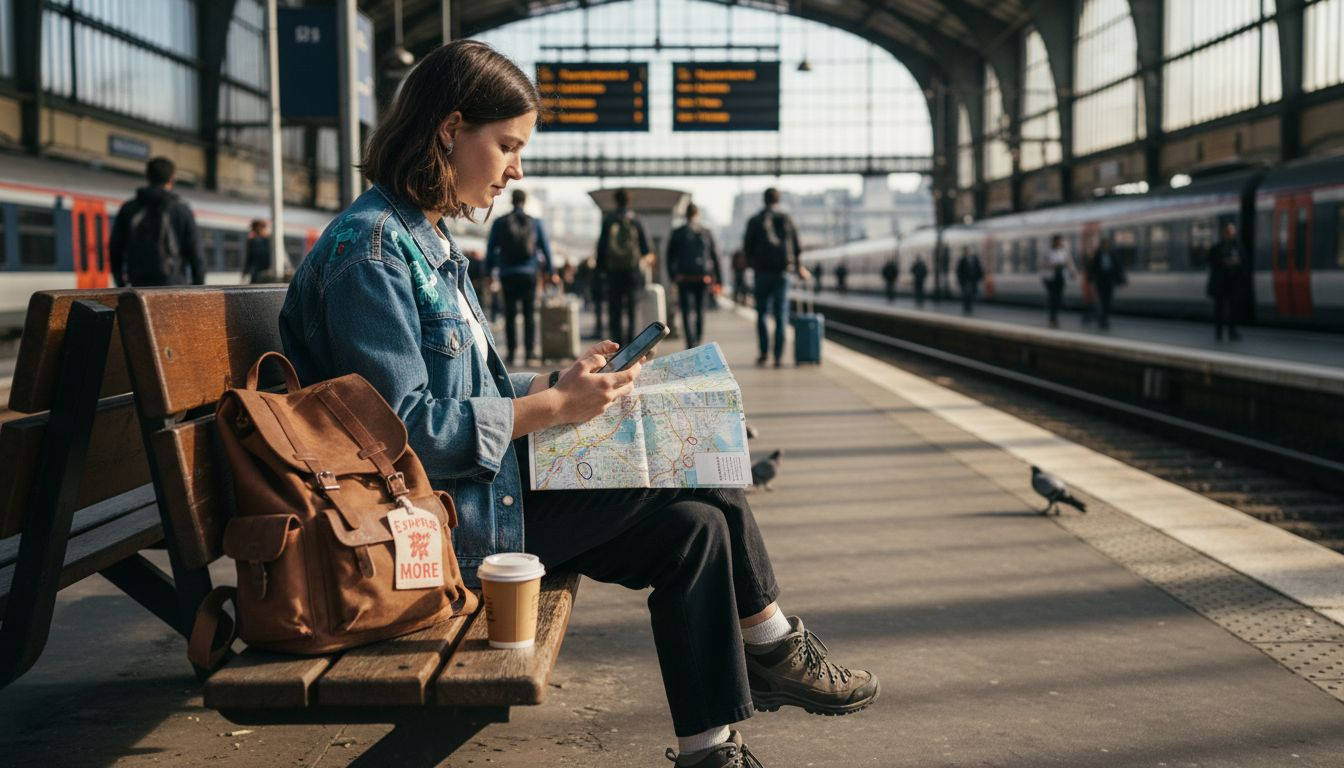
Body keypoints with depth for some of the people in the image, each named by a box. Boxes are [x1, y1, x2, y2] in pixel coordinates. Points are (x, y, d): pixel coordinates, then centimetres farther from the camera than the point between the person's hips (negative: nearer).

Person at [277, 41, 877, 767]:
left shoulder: (424, 238, 14)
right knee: (690, 460, -10)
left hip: (488, 483, 10)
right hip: (450, 521, -10)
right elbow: (402, 429, -23)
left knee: (693, 527, 0)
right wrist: (552, 407, -18)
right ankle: (772, 645, 8)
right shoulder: (369, 247, -17)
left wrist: (558, 383, 2)